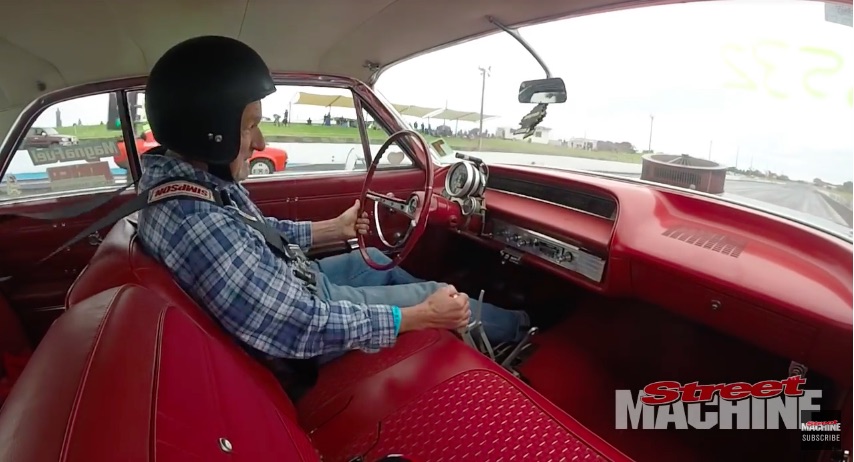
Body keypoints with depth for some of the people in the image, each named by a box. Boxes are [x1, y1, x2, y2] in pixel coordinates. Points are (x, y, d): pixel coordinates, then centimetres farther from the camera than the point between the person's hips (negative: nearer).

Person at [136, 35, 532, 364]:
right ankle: (513, 328, 35)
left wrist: (332, 229, 11)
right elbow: (309, 329, -34)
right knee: (439, 294, 3)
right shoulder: (196, 223, -38)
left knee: (376, 258, 23)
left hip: (297, 284, 9)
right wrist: (424, 316, -25)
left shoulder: (188, 174, -7)